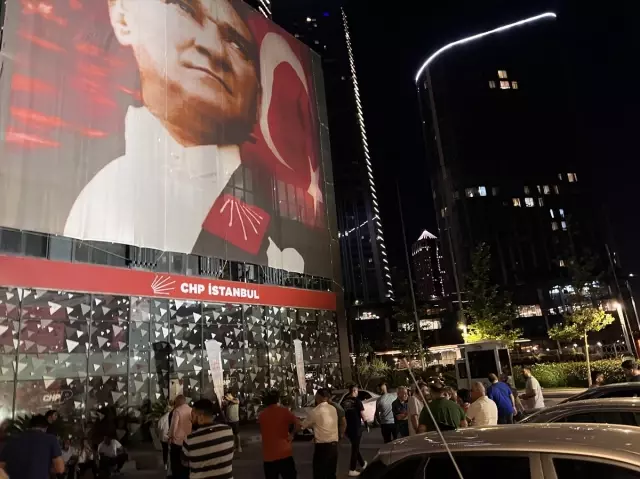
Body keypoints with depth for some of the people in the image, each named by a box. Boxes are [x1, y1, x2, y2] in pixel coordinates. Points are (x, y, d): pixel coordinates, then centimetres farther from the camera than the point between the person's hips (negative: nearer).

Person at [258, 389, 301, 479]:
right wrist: (291, 434, -5)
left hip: (268, 455, 3)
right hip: (284, 453, -3)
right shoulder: (284, 411, -7)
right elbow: (298, 423, -19)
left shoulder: (261, 415, 5)